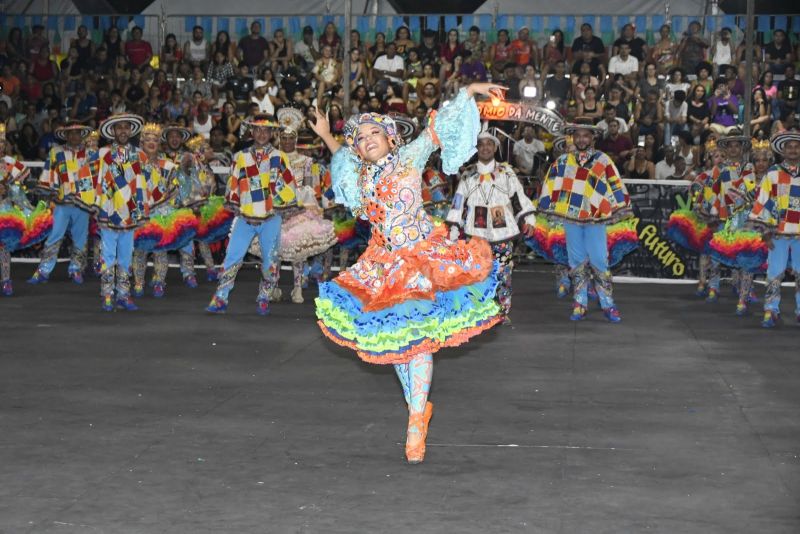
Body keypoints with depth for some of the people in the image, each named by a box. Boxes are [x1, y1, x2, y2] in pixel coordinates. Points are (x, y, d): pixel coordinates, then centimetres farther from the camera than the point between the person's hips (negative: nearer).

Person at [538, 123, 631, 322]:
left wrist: (621, 208, -7)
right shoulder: (563, 161, 8)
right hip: (571, 218, 3)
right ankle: (580, 304, 14)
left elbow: (615, 185, -3)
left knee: (598, 261, -3)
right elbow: (550, 183, 8)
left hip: (594, 218, -3)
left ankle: (607, 304, 5)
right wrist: (548, 207, 1)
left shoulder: (603, 160, 0)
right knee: (577, 262, 8)